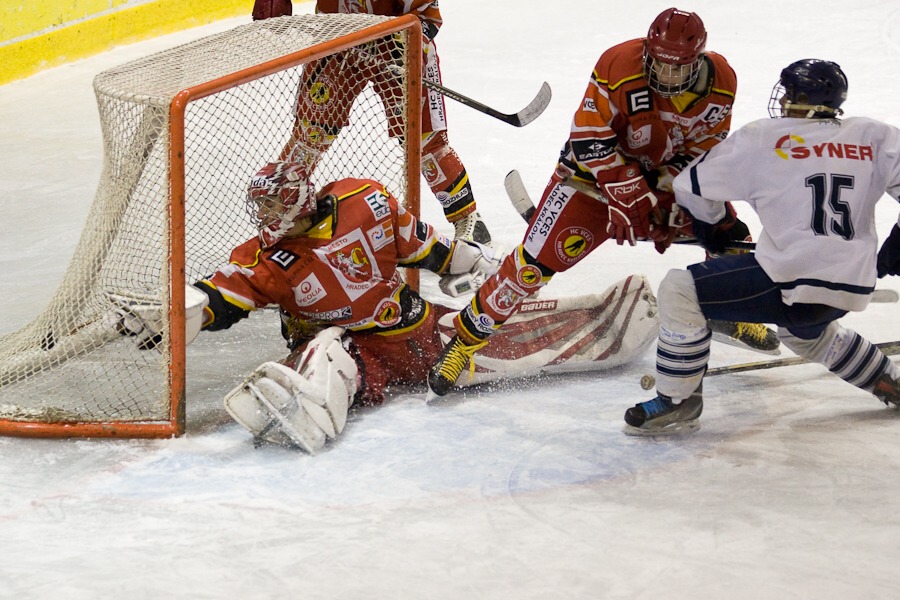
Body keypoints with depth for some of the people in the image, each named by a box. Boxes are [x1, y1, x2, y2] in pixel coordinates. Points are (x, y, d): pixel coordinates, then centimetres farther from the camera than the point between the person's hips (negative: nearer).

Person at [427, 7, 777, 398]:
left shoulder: (720, 83, -16)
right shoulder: (619, 66, -28)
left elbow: (701, 153, -7)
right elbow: (589, 136, -24)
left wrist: (668, 198, -19)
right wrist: (628, 192, -28)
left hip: (670, 175, 4)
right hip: (596, 170, -4)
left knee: (728, 233, -3)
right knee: (538, 259, -16)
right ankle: (468, 334, -4)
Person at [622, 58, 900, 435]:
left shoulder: (761, 138, 0)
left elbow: (693, 188, 9)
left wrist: (710, 229, 28)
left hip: (790, 280, -7)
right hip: (853, 289, 7)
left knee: (680, 292, 1)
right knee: (804, 331, 41)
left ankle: (677, 404, 1)